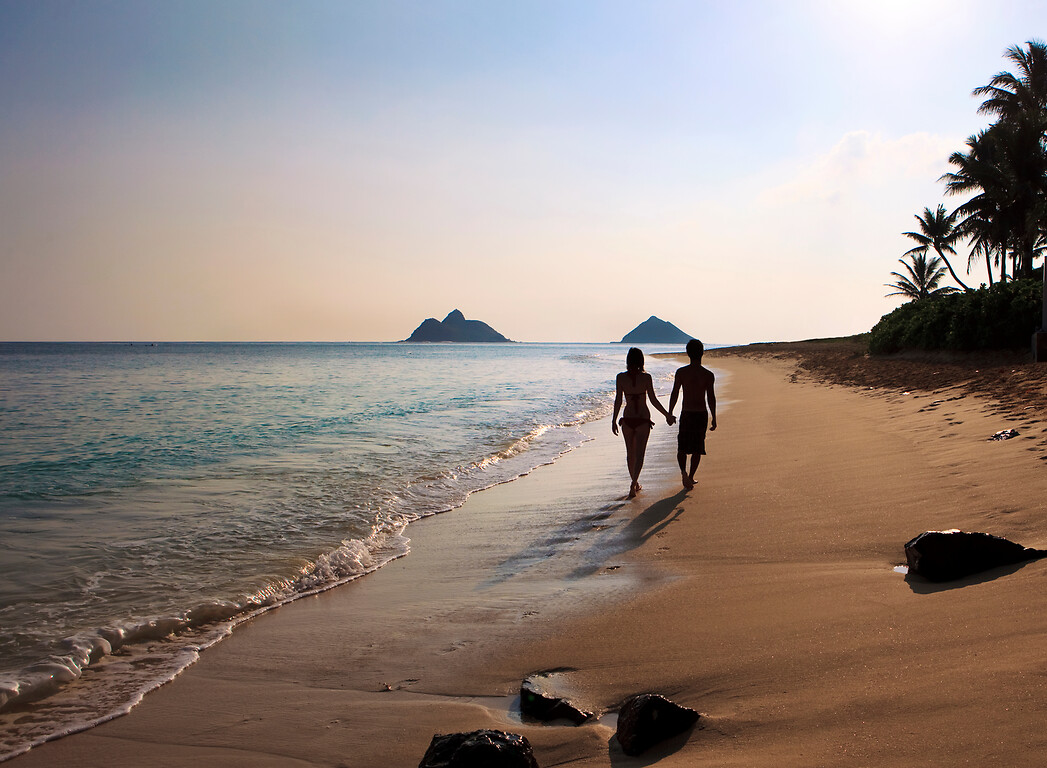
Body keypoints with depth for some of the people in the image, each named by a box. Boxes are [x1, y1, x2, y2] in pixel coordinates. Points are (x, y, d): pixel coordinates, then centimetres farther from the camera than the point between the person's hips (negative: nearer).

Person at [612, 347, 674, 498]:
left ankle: (635, 483, 29)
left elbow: (618, 400, -6)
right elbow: (653, 400, -6)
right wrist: (667, 415, 5)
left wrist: (614, 420, 2)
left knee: (630, 453, 17)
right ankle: (634, 484, -13)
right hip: (643, 419, -2)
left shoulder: (620, 377, -6)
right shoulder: (646, 377, -9)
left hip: (627, 419, 2)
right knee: (639, 454, 1)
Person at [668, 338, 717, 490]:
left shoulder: (681, 372, -6)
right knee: (697, 448, 13)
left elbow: (674, 394, -5)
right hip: (702, 414, 0)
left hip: (686, 414, 0)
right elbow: (711, 398, -6)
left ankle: (683, 471, -13)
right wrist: (714, 419, 1)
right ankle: (690, 476, 17)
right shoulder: (708, 375, -6)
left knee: (682, 447, 11)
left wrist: (670, 413, 5)